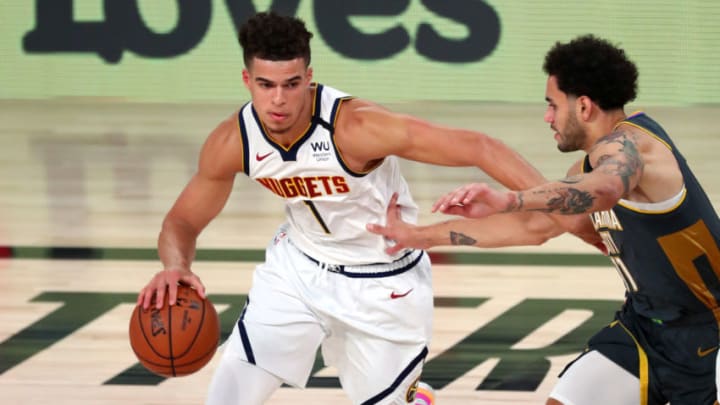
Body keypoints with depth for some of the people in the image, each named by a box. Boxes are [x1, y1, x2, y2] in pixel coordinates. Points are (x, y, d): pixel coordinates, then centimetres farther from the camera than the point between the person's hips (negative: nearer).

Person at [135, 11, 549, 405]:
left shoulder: (355, 127, -33)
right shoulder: (232, 142, -18)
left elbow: (477, 147, -33)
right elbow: (183, 222, -3)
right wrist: (176, 267, -27)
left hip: (383, 285, -3)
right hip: (297, 268, 4)